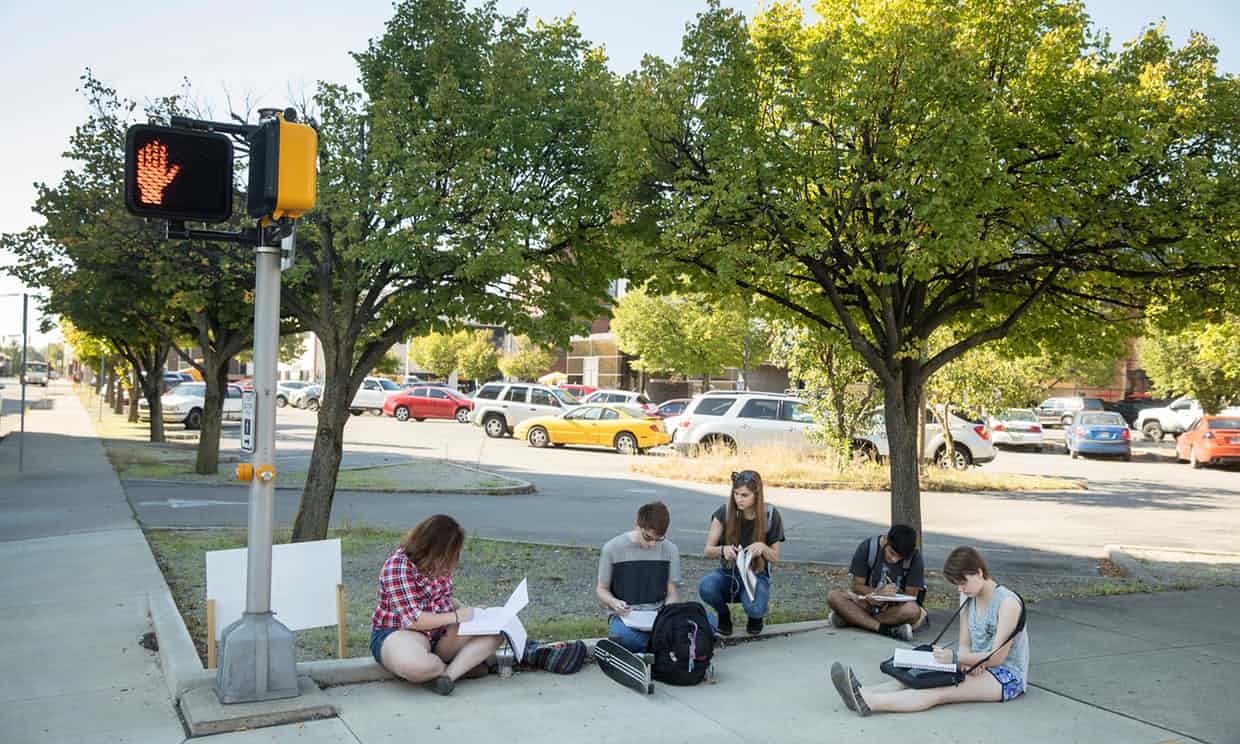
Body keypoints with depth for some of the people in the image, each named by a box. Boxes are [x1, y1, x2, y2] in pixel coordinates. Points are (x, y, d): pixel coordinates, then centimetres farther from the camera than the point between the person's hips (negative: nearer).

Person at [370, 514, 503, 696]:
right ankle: (464, 665, -12)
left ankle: (448, 674, -25)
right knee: (415, 665, -42)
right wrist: (456, 616, -19)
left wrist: (466, 610, -1)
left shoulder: (438, 563, 2)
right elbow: (412, 619, -24)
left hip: (439, 630, 7)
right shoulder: (397, 566, -21)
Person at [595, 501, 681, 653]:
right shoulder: (613, 548, -2)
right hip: (624, 615, -3)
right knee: (622, 634, -42)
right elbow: (602, 589, 7)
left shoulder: (669, 550, 5)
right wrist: (614, 603, -16)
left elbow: (672, 592, 11)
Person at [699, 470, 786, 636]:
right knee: (705, 587, -33)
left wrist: (762, 547, -24)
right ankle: (723, 614, 2)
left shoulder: (771, 515, -9)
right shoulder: (725, 513, -10)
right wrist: (723, 550, -29)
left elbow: (775, 557, -1)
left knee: (754, 609, -34)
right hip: (728, 572, 1)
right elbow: (708, 550, -6)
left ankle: (756, 615, 7)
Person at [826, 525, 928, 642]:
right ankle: (888, 630, -33)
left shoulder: (915, 557, -14)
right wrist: (878, 592, -29)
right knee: (834, 597, -26)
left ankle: (852, 618, -23)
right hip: (869, 602, 1)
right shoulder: (867, 547, -11)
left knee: (913, 610, -37)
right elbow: (857, 586, -9)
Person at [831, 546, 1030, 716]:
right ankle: (862, 694, -40)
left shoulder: (1007, 601, -15)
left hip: (1007, 677, -7)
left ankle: (868, 702, -49)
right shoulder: (968, 599, 10)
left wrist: (955, 658, -24)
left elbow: (997, 657, -19)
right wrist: (967, 662, -17)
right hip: (977, 667, 8)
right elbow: (964, 644, 6)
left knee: (938, 691, -31)